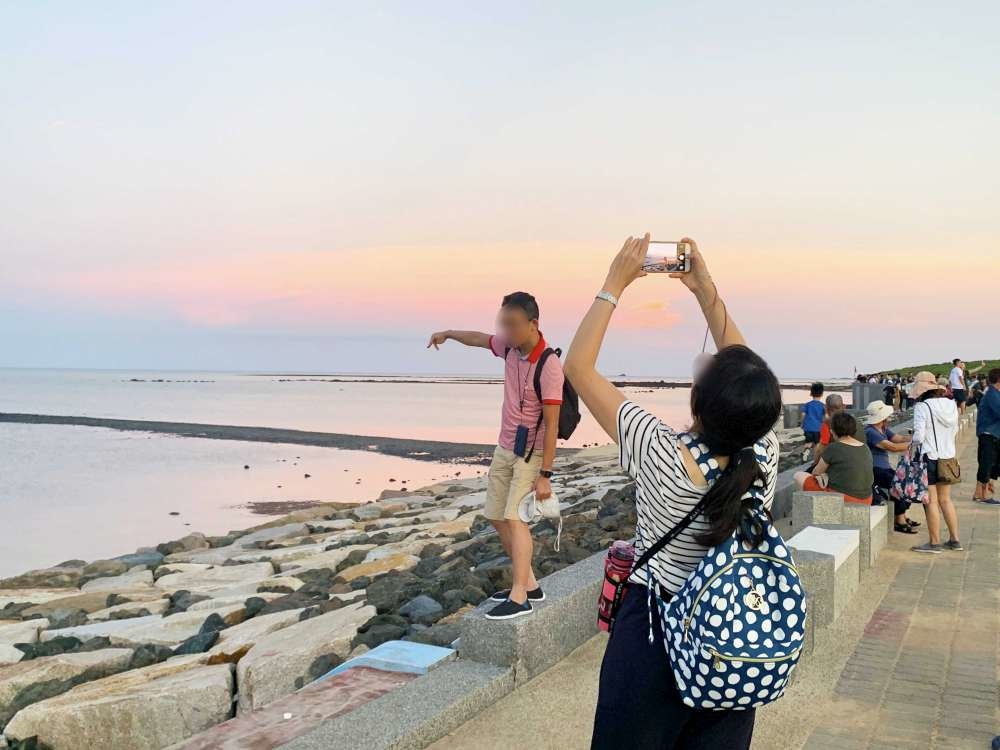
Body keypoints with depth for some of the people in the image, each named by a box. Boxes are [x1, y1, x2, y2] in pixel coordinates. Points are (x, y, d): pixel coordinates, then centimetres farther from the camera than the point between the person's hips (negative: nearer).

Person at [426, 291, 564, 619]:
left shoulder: (549, 366, -24)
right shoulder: (510, 346, -3)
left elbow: (551, 425, -23)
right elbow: (480, 338, 21)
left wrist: (545, 475, -23)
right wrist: (449, 334, 34)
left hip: (530, 454, -8)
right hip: (504, 448, 8)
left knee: (515, 518, -17)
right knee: (497, 517, 11)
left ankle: (519, 598, -14)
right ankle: (529, 584, 19)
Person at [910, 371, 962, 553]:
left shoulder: (922, 407, -17)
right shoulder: (951, 405, 3)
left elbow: (918, 437, -19)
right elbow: (954, 430, 12)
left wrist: (912, 440, 1)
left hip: (929, 456, -7)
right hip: (947, 456, 7)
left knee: (931, 501, 3)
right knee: (945, 500, 18)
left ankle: (935, 543, 9)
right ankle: (954, 540, 23)